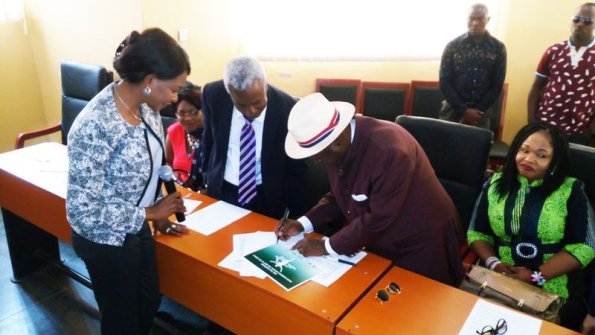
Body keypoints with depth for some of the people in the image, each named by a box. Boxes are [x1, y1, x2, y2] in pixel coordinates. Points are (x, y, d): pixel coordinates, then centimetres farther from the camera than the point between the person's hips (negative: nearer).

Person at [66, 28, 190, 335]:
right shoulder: (95, 127, -32)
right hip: (105, 240, -7)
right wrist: (149, 213, -22)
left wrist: (159, 215, 7)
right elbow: (81, 211, -28)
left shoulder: (145, 106, -8)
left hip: (137, 228, 7)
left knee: (149, 303, 25)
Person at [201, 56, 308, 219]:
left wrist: (297, 216, -6)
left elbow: (296, 168, -9)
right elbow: (209, 139, 4)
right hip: (220, 191, 2)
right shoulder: (213, 95, -15)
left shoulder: (287, 108, -20)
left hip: (267, 198, -2)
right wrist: (207, 179, 12)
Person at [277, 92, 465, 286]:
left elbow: (378, 218, -29)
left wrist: (327, 247, -21)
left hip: (419, 247, -6)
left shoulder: (388, 149, -32)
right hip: (378, 244, 7)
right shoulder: (337, 148, -8)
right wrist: (303, 224, -7)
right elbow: (339, 197, 6)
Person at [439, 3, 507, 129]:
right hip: (453, 109, 0)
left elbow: (497, 85, 2)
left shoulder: (498, 48, 3)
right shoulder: (452, 46, -1)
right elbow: (445, 83, -4)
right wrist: (464, 110, -10)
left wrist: (477, 111, -7)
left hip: (481, 111, 1)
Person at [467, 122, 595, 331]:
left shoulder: (571, 191, 1)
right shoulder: (495, 184, 8)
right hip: (496, 282, 2)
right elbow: (476, 233, 8)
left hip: (553, 292, -1)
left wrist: (537, 276, -14)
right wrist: (493, 262, -10)